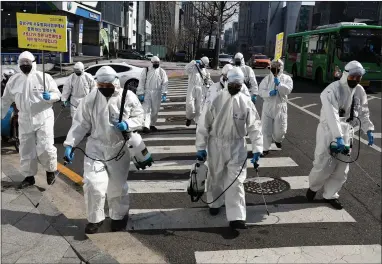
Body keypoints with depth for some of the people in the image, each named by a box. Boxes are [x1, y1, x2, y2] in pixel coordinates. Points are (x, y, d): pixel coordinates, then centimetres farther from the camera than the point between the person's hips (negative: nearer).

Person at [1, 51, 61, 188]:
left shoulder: (44, 77, -8)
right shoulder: (14, 80, 4)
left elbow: (57, 94, -4)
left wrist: (49, 96, -26)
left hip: (44, 118, -4)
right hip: (25, 121, 4)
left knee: (45, 148, -10)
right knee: (26, 150, 11)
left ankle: (51, 170, 18)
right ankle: (29, 177, 27)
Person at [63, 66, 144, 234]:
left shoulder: (128, 97, -8)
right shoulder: (91, 98, -6)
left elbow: (139, 117, 0)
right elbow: (81, 123, -3)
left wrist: (127, 124, -21)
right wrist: (70, 144, -11)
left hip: (119, 149, 0)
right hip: (95, 147, 1)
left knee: (117, 186, 11)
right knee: (92, 184, -7)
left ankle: (118, 217, 34)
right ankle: (95, 219, 15)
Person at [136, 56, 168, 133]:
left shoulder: (162, 72, 4)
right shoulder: (146, 71, 2)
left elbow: (165, 83, 0)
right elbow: (141, 83, 0)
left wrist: (164, 94, -9)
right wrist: (140, 94, -6)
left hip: (157, 93, 2)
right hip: (147, 92, -2)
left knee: (155, 110, 10)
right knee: (147, 109, -8)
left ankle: (152, 125, 25)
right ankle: (146, 126, -12)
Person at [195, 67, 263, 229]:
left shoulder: (246, 102, -6)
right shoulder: (217, 99, -9)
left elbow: (254, 126, -7)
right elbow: (205, 123, -5)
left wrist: (256, 149, -16)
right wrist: (201, 147, -6)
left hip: (237, 146, 0)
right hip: (216, 144, 1)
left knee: (236, 181, -3)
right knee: (215, 176, 18)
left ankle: (236, 217, 0)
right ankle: (215, 203, 43)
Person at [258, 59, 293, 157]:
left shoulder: (286, 78, 0)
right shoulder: (267, 78, 2)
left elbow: (288, 90, -14)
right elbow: (260, 91, -7)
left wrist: (279, 84, -26)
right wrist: (269, 93, -24)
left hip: (280, 107, -1)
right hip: (267, 107, 1)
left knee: (280, 130, 6)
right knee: (266, 130, 3)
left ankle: (277, 139, 42)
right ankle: (266, 149, 17)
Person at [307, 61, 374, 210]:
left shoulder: (360, 91, 2)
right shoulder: (332, 90, -20)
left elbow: (363, 112, 13)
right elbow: (332, 115, -31)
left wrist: (369, 130, 2)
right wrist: (338, 137, -39)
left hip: (346, 134, 6)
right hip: (328, 132, -6)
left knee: (342, 169, 9)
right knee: (324, 165, -3)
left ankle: (330, 195, 25)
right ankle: (313, 187, 25)